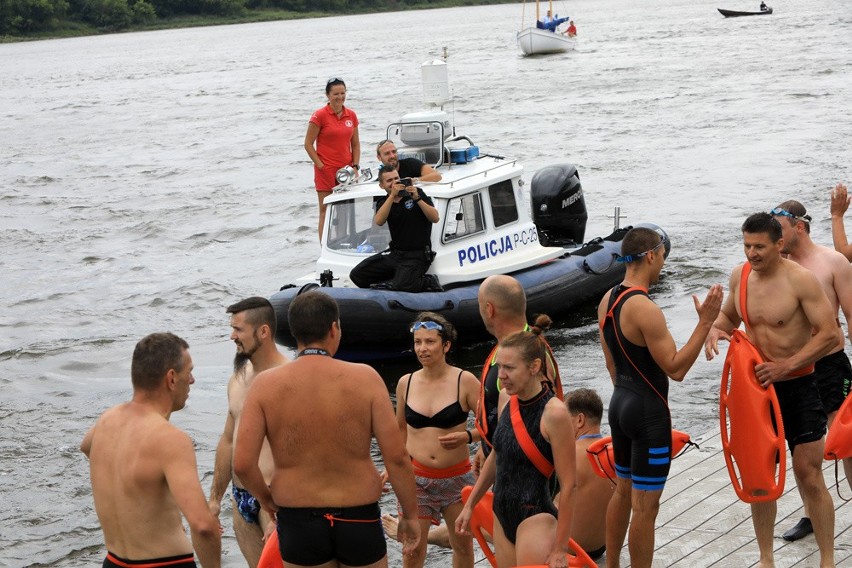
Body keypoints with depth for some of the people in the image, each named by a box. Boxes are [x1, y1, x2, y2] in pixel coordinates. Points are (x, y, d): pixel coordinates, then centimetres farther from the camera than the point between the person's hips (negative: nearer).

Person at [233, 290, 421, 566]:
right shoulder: (364, 378, -9)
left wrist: (264, 497, 9)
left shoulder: (266, 384, -7)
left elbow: (242, 463, -12)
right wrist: (410, 515, 3)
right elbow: (397, 457, -10)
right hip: (359, 520, -1)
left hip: (298, 523, 1)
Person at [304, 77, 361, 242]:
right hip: (326, 171, -5)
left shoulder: (351, 115, 8)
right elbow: (308, 144, -5)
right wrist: (320, 165, -10)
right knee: (326, 211, -3)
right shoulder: (320, 116, -6)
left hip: (346, 170, 5)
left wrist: (355, 165, 4)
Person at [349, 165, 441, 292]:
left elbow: (435, 218, -9)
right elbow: (379, 221, -14)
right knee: (357, 274, -5)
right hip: (395, 253, 5)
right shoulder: (383, 202, 9)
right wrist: (392, 196, -21)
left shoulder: (416, 193, 1)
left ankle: (428, 282, -3)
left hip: (417, 255, -5)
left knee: (401, 285, -31)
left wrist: (417, 199, -20)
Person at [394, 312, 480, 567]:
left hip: (457, 477, -1)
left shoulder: (464, 381, -8)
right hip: (416, 477, 1)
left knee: (463, 545, 13)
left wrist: (467, 436, -23)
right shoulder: (406, 383, 2)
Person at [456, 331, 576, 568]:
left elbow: (568, 485, -15)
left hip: (535, 519, -7)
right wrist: (470, 505, 21)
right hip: (503, 515, 7)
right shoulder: (506, 398, 3)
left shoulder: (553, 413, -18)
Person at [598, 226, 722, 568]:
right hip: (648, 412, -10)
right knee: (645, 505, -1)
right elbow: (675, 369, -22)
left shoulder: (608, 300, 5)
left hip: (620, 403, 10)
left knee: (623, 491, 22)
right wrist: (705, 322, -22)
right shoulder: (645, 309, -23)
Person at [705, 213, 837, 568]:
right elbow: (730, 315, 17)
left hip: (797, 388, -5)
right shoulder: (740, 276, 0)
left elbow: (830, 334, -19)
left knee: (809, 476, -2)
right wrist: (715, 329, -6)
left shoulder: (800, 280, -17)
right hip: (756, 387, 5)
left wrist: (786, 365, -26)